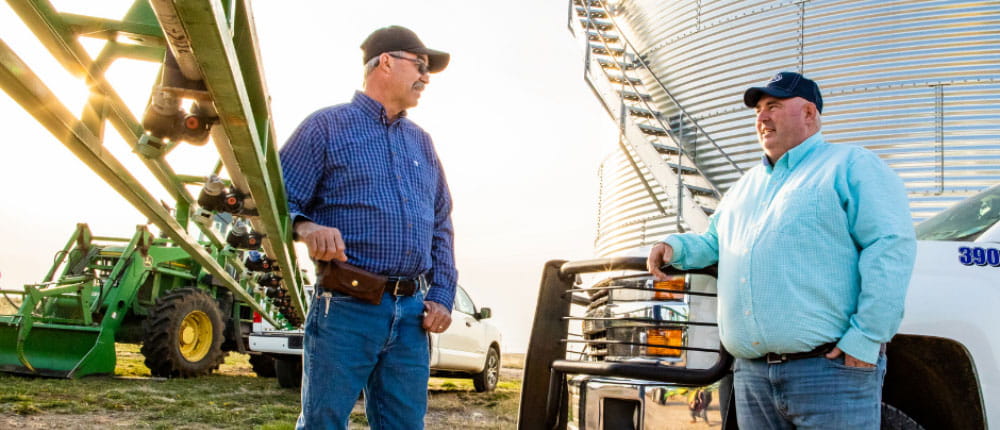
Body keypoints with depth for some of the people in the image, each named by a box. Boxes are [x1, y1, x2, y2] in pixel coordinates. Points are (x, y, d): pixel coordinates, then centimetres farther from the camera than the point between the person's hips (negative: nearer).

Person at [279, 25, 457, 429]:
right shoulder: (327, 126, 3)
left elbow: (441, 226, 21)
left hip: (412, 313, 6)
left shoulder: (421, 142, 21)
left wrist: (441, 295, 10)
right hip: (346, 308, -5)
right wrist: (306, 227, -24)